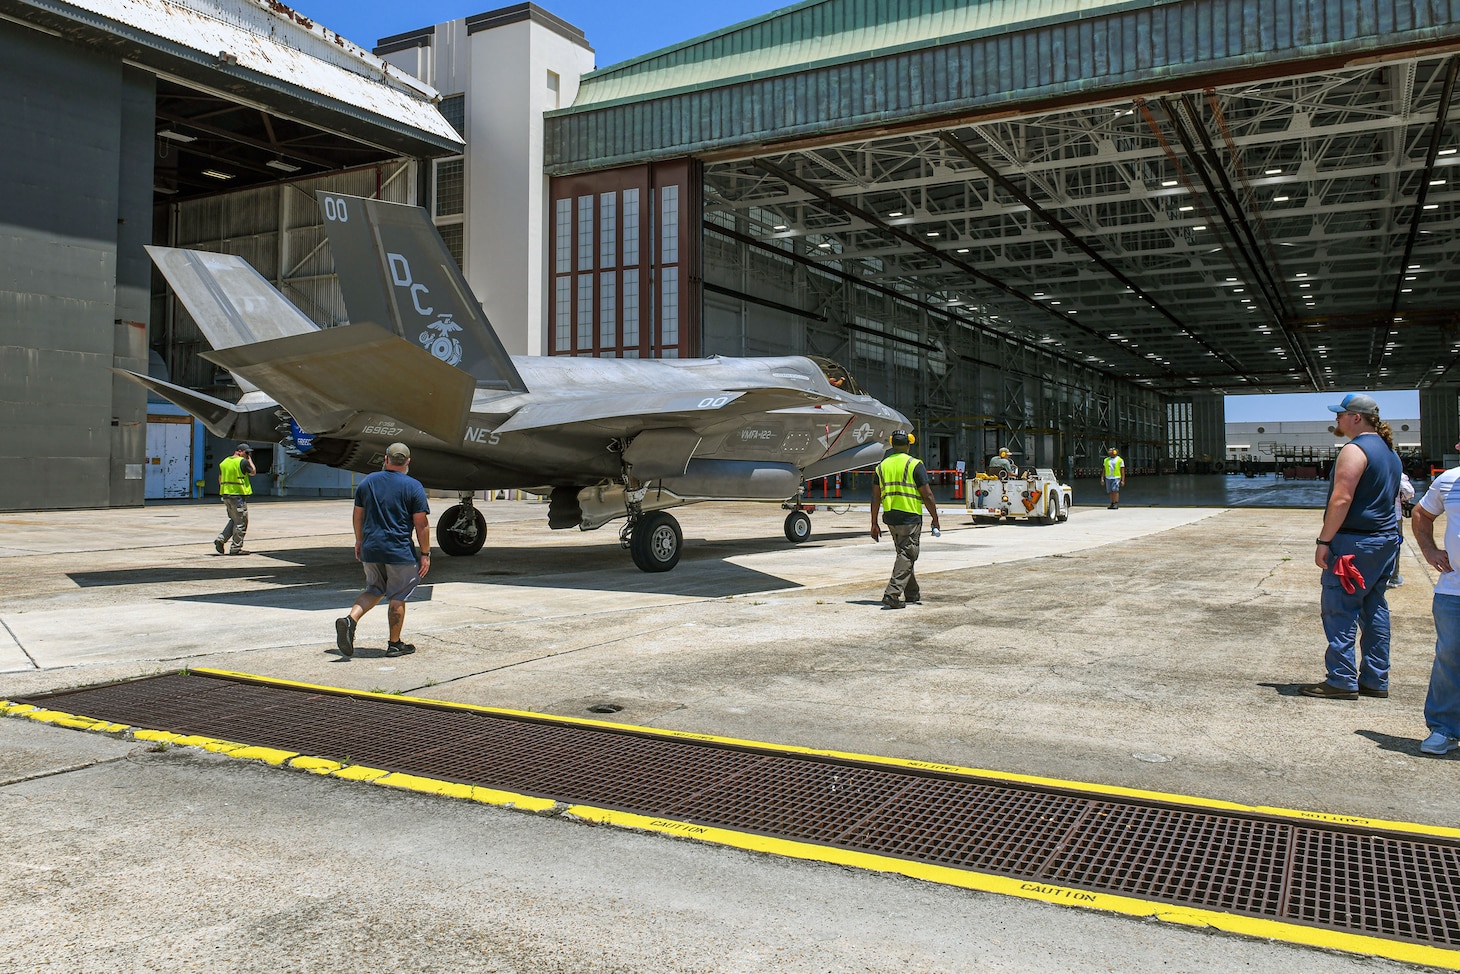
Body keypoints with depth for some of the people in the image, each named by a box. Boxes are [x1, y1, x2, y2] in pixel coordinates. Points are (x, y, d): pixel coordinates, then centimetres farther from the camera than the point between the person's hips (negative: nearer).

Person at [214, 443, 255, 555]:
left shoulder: (224, 462, 13)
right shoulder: (243, 462, -12)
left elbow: (220, 479, 17)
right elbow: (253, 472, 1)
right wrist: (250, 460, 8)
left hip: (226, 495, 8)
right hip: (239, 495, -8)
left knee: (234, 520, 21)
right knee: (241, 522, 0)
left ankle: (220, 539, 7)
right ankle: (236, 548, 2)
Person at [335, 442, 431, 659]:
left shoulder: (367, 482, 7)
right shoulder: (413, 486, -7)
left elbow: (358, 515, 14)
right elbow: (421, 524, -8)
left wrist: (359, 541, 27)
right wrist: (425, 554, -2)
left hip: (370, 549, 5)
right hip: (399, 551, -4)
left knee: (374, 590, 21)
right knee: (397, 597, 7)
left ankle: (349, 620, -1)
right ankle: (395, 644, 15)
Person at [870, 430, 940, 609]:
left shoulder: (882, 466, 8)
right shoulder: (915, 465, -7)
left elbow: (875, 497, 8)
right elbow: (927, 495, -9)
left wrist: (874, 523, 12)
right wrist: (935, 519, 0)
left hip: (890, 517, 6)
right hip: (910, 517, -6)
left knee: (904, 554, 19)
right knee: (907, 556, -2)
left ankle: (912, 593, 29)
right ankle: (892, 593, -14)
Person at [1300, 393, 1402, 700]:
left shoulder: (1355, 450, -14)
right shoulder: (1389, 451, 16)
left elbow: (1341, 499, -21)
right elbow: (1389, 498, 22)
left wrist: (1324, 541, -19)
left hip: (1354, 543, -10)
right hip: (1386, 541, 10)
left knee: (1340, 611, -5)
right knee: (1374, 609, 12)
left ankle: (1342, 681, -4)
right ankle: (1375, 680, 17)